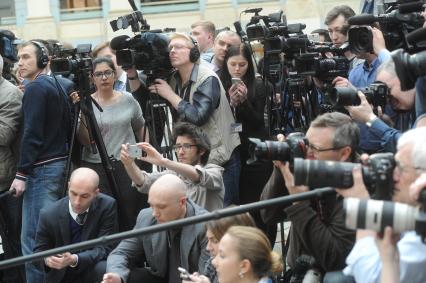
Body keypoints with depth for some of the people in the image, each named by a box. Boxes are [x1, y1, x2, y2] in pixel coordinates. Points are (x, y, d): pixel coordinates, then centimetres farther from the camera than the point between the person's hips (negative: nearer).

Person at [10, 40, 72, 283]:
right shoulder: (56, 86, 15)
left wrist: (22, 173, -17)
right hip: (60, 163, 9)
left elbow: (32, 134, -18)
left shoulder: (35, 88, -11)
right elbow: (67, 128, 18)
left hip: (42, 168, -9)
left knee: (33, 237, -9)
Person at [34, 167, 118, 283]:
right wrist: (47, 259, -26)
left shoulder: (107, 206, -14)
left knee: (104, 269, -31)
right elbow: (39, 251, 0)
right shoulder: (49, 214, -11)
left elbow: (104, 248, -14)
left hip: (93, 272, 0)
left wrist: (75, 259, -32)